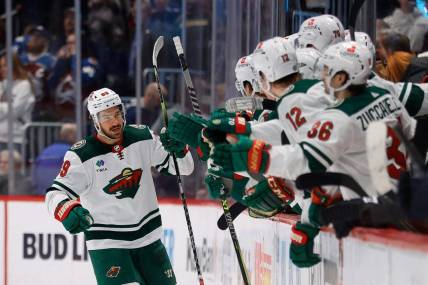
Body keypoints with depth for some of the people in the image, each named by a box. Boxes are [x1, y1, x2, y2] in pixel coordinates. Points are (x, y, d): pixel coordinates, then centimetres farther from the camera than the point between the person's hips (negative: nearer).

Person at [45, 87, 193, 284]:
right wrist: (66, 210, -41)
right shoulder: (82, 155, -15)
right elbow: (55, 194, -19)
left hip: (147, 236, 5)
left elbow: (183, 168, 3)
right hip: (106, 243, -5)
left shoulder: (142, 137, -3)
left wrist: (179, 149, -20)